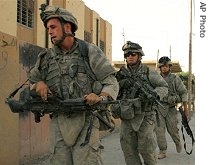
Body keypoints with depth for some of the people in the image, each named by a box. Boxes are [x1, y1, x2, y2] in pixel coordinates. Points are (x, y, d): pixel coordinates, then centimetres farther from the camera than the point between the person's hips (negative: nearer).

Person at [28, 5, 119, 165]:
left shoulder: (89, 51, 0)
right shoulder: (47, 57, 11)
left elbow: (111, 82, -3)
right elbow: (32, 81, 23)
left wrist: (101, 97, -24)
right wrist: (38, 84, -2)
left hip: (85, 119, -4)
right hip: (59, 122, 4)